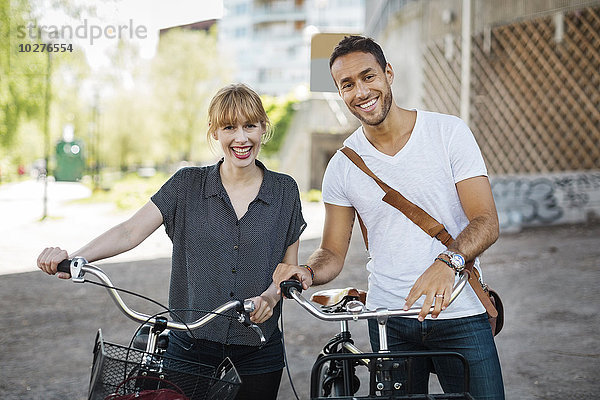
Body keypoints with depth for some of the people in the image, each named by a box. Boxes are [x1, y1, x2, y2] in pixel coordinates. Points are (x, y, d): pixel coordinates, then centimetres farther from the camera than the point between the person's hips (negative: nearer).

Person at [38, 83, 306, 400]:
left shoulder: (284, 190, 1)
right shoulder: (187, 184, -1)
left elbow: (290, 267, 4)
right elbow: (131, 231, -11)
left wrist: (269, 297, -17)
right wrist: (74, 257, -28)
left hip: (257, 349, 1)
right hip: (191, 345, 0)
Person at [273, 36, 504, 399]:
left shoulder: (449, 132, -4)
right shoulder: (342, 167, 3)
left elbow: (486, 222, -9)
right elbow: (333, 252, 8)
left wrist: (447, 263, -29)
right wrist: (307, 273, -15)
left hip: (459, 315, -1)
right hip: (389, 321, 2)